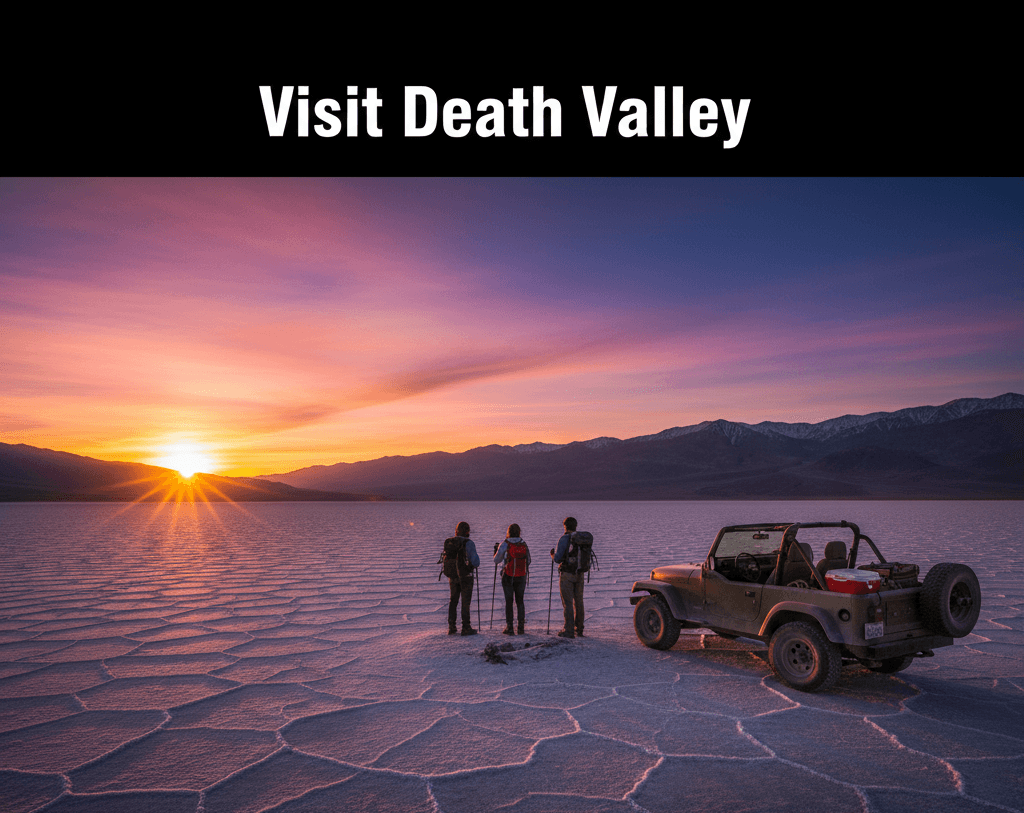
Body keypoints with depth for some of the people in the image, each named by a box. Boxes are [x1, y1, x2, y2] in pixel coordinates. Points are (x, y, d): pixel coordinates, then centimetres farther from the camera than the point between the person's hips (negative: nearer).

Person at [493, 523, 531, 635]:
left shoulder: (504, 545, -9)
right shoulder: (524, 545, 1)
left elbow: (496, 560, -3)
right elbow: (528, 561, 8)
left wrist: (496, 551, 15)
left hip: (508, 576, -3)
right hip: (521, 577, 3)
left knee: (508, 601, 5)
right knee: (520, 601, 13)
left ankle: (509, 628, 5)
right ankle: (521, 627, 10)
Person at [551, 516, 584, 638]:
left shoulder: (564, 539, -12)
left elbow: (557, 559, -14)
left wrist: (552, 554, 7)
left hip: (566, 574, -6)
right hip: (579, 574, 6)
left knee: (567, 603, -2)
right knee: (578, 602, 13)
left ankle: (569, 631, -1)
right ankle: (579, 629, 21)